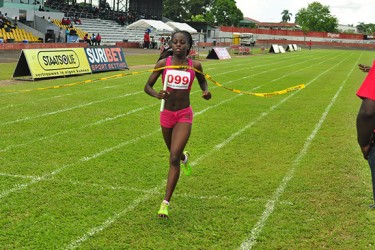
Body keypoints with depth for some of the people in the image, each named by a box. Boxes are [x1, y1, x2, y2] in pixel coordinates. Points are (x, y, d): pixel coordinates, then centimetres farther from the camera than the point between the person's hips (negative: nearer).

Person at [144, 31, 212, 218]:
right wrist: (157, 95, -24)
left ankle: (166, 203, -10)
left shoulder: (194, 65, -5)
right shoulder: (163, 63, -6)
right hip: (166, 113, 2)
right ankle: (184, 157, 62)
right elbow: (147, 86, -3)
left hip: (184, 115, -2)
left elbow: (202, 81, 15)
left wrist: (206, 92, -6)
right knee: (175, 154, 21)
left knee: (174, 157, -15)